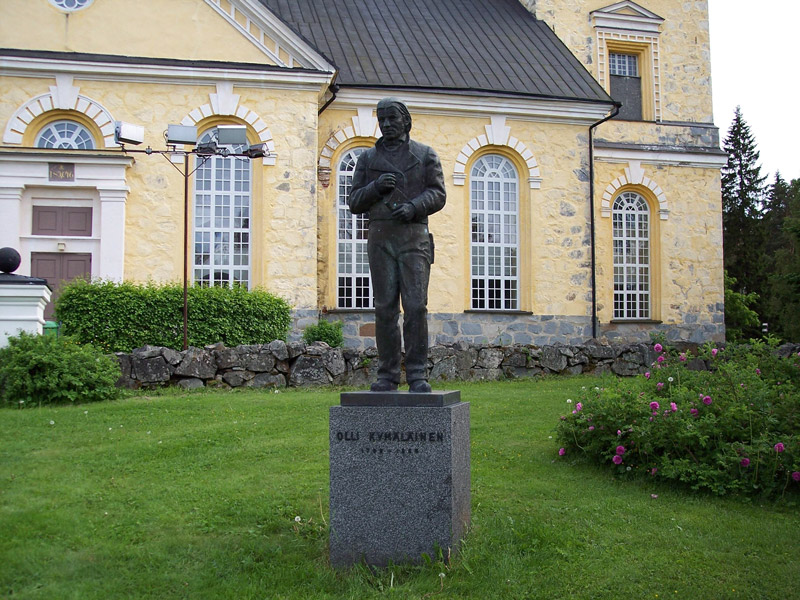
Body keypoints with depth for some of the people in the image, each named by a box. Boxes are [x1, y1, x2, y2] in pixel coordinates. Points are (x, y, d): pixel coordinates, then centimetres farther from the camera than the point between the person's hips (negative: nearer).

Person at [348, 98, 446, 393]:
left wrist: (413, 206, -14)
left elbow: (438, 194, 5)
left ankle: (418, 374, -5)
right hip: (380, 238, 2)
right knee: (384, 308, -1)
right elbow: (354, 202, 13)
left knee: (416, 305, -10)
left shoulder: (425, 155, 14)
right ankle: (387, 374, 5)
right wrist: (376, 187, -6)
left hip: (414, 237, -2)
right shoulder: (368, 158, 18)